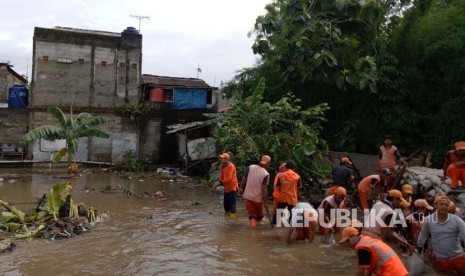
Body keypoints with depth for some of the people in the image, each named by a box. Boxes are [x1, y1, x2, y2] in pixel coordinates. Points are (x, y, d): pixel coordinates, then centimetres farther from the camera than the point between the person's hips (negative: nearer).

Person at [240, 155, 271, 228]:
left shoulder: (251, 167, -6)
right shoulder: (266, 174, -18)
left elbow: (244, 179, 1)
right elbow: (264, 188, -22)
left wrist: (241, 187, 15)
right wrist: (265, 199, -14)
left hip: (248, 195, 3)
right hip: (258, 197, -3)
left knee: (251, 213, 12)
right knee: (259, 213, 21)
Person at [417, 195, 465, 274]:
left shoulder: (456, 220, -10)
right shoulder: (428, 220, -8)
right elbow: (422, 236, 6)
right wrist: (418, 250, 14)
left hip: (458, 258, 0)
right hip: (440, 260, 0)